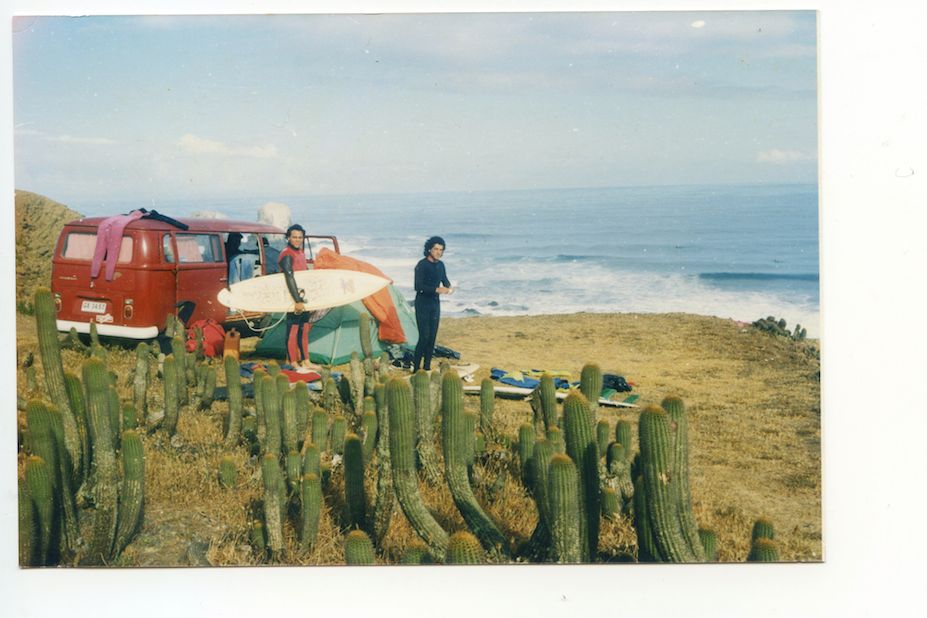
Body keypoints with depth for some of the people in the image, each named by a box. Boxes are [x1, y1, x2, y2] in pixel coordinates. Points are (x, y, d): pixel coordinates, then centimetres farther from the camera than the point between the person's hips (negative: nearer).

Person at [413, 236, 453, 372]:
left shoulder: (440, 265, 6)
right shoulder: (422, 265, -15)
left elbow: (445, 280, 20)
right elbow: (418, 286, -22)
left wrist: (449, 287, -3)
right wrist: (437, 290, -29)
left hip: (435, 304, 7)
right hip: (423, 304, -7)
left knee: (432, 337, 7)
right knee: (424, 337, -12)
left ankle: (427, 367, 14)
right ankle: (415, 368, -4)